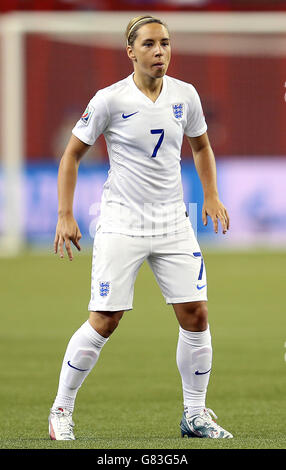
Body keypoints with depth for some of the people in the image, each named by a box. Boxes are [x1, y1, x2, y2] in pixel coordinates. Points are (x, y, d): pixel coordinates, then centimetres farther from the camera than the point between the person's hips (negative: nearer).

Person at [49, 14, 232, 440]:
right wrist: (65, 217, -6)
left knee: (196, 315, -2)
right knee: (104, 322, -9)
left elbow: (200, 145, 21)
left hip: (173, 222, 4)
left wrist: (211, 195, 8)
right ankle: (62, 410, 7)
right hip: (121, 224, -4)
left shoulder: (185, 95, 3)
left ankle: (195, 415, 11)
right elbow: (72, 154, 0)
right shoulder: (110, 100, -9)